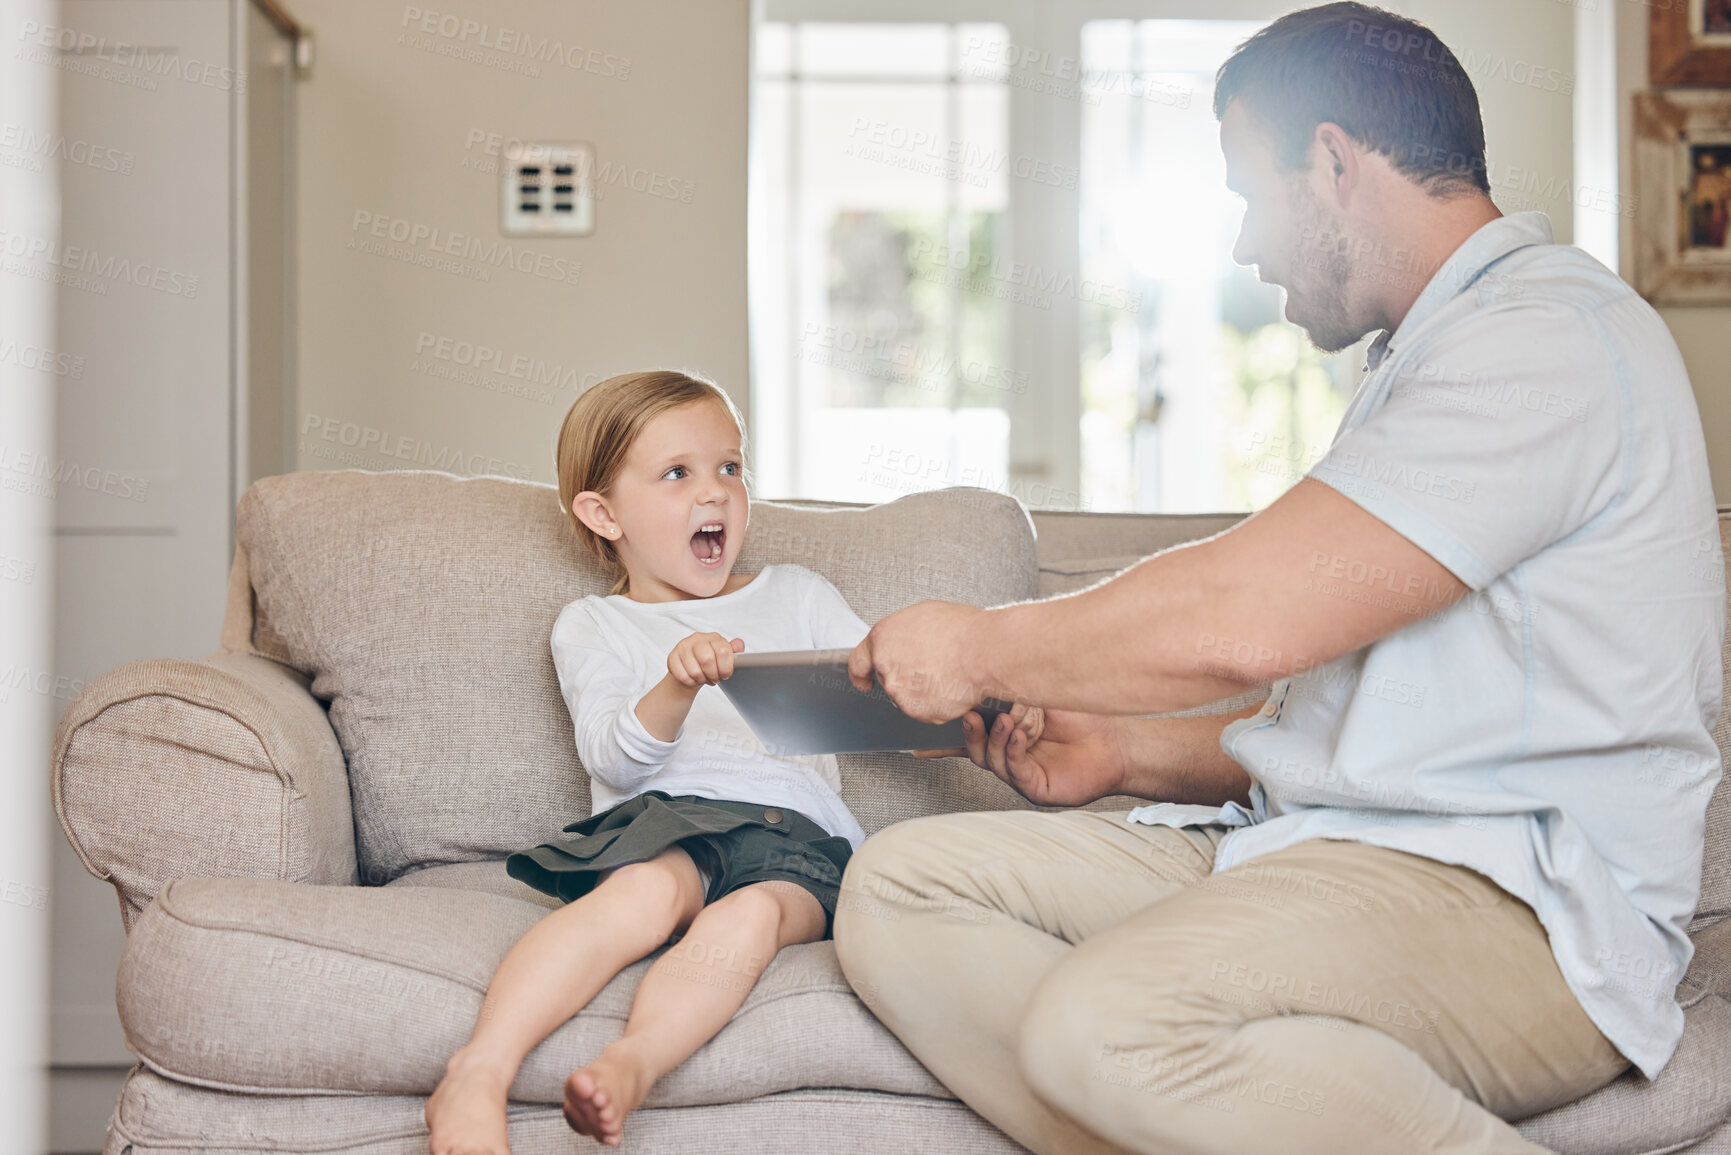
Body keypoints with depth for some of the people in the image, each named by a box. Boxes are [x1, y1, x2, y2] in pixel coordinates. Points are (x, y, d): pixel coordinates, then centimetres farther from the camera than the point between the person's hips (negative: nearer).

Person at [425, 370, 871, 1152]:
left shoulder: (797, 595, 30)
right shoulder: (592, 627, 20)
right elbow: (614, 763, 3)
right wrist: (678, 687, -18)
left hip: (796, 830, 2)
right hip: (663, 818, -2)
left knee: (750, 913, -35)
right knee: (648, 888, -38)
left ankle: (629, 1066, -54)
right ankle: (479, 1076, -49)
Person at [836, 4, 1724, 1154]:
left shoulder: (1549, 335, -11)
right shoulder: (1422, 363, 25)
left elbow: (1244, 619, -21)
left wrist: (979, 646, -6)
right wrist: (1130, 750, 16)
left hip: (1515, 906, -10)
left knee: (1106, 1023, -36)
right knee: (897, 886, -3)